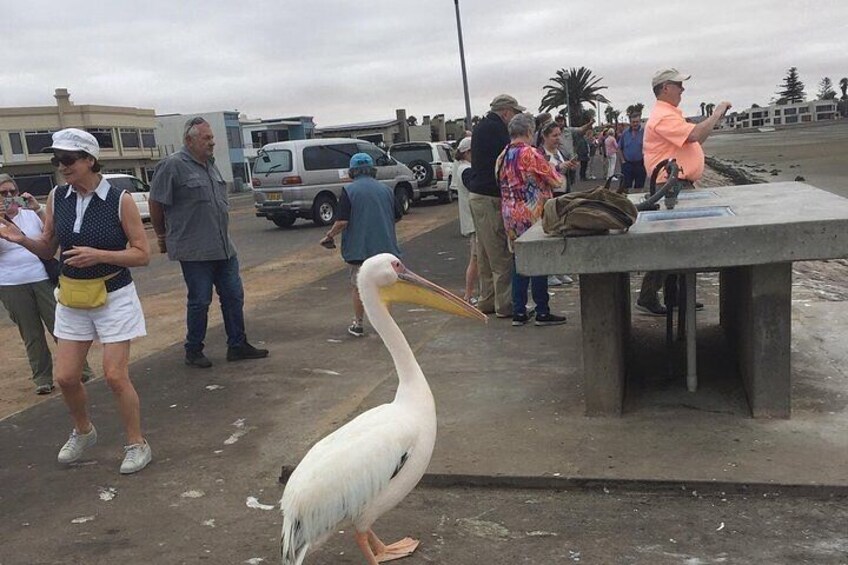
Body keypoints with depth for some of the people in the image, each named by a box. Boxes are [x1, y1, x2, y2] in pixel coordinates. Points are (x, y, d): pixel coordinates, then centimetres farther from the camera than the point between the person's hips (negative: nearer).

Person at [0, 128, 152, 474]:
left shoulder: (119, 200, -13)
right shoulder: (57, 198, 0)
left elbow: (142, 254, -11)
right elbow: (48, 250, 9)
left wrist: (98, 254, -24)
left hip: (114, 298, -4)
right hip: (73, 299, 5)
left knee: (115, 376, -5)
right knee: (66, 377, 7)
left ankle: (137, 444, 14)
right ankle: (83, 432, 35)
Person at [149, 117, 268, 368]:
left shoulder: (210, 164, 13)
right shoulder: (173, 166, -11)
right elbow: (156, 204, -7)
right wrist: (163, 236, 4)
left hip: (224, 248, 7)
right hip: (194, 251, -7)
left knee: (234, 296, 11)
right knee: (200, 302, 1)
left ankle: (237, 345, 22)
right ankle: (193, 352, 18)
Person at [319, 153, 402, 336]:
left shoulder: (349, 190, -8)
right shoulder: (385, 189, 4)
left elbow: (342, 221, -15)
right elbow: (398, 216, 12)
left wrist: (329, 236, 0)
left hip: (358, 249, -3)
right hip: (384, 246, 3)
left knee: (359, 287, 11)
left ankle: (358, 325, 18)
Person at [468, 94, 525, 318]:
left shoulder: (481, 127, 18)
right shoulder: (497, 128, -13)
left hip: (476, 196, 10)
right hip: (491, 198, -10)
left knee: (485, 254, 14)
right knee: (502, 255, -6)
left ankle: (487, 301, 20)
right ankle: (505, 305, -2)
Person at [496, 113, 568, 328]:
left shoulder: (502, 157, 8)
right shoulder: (530, 154, -14)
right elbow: (555, 181, -8)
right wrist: (561, 176, 13)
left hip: (511, 217, 7)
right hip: (533, 216, -7)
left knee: (519, 262, 11)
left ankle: (519, 312, 13)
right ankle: (542, 313, 7)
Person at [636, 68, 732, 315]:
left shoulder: (672, 114, 19)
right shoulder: (663, 116, -16)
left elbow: (693, 140, 26)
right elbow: (694, 135, -26)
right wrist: (716, 114, -15)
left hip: (682, 186, 11)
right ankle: (647, 297, -2)